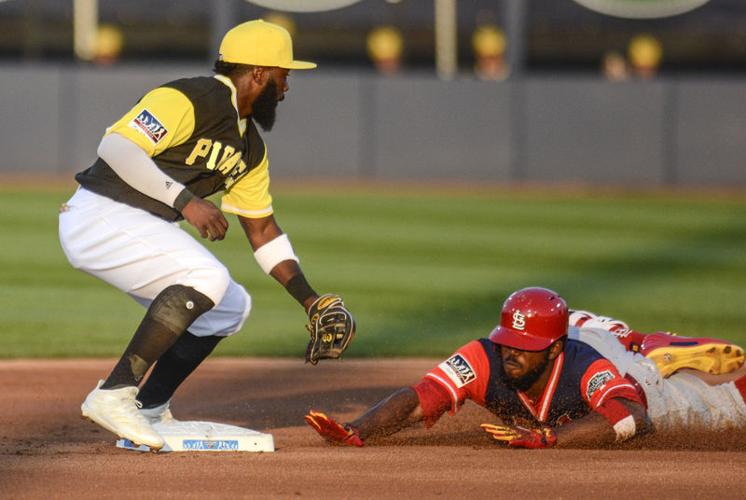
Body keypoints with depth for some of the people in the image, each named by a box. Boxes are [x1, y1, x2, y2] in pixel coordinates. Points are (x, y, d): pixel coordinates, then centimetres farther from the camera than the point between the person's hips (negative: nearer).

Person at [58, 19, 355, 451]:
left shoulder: (250, 148, 15)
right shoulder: (190, 100, -16)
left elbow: (262, 229, 21)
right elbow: (117, 147, -26)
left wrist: (312, 302, 16)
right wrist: (185, 200, -28)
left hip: (142, 230, 10)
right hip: (99, 218, -10)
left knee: (230, 307, 13)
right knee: (207, 279, -27)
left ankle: (149, 411, 18)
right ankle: (115, 395, -27)